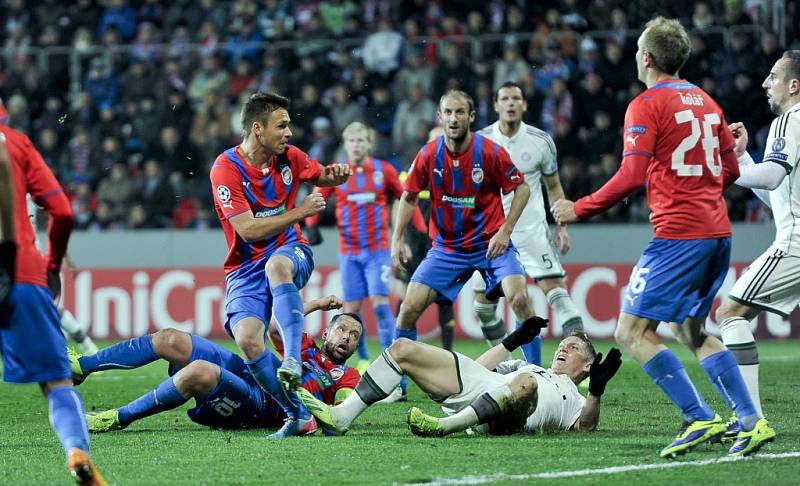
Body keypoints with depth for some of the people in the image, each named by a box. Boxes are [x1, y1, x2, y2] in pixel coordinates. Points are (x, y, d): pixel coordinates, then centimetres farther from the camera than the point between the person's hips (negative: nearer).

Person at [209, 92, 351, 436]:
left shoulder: (289, 157, 2)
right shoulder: (226, 169, -13)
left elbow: (322, 177, 24)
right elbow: (249, 230, -19)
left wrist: (337, 174, -1)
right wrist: (300, 212, -19)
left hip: (291, 253, 1)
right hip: (246, 269, -1)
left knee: (277, 265, -38)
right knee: (247, 339, -25)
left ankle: (293, 361, -48)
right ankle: (297, 413, -12)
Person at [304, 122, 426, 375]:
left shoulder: (384, 170, -2)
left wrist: (422, 230, 1)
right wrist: (311, 226, -5)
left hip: (378, 249, -2)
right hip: (349, 251, 2)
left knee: (380, 302, -13)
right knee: (352, 307, 1)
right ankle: (363, 361, 13)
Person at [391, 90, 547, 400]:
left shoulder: (490, 152, -14)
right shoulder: (429, 155, -7)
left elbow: (521, 188, -3)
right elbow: (409, 196, 6)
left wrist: (505, 231, -11)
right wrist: (397, 240, -1)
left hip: (491, 243, -2)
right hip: (446, 248, 2)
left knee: (519, 298, -22)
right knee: (409, 308, -7)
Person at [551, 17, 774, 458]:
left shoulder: (647, 105, -7)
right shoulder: (705, 101, 15)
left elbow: (631, 176, -14)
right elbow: (730, 170, 19)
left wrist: (579, 210, -6)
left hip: (678, 235, -8)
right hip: (717, 231, 8)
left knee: (632, 332, -5)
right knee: (690, 331, 19)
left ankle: (700, 418, -14)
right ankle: (751, 420, 8)